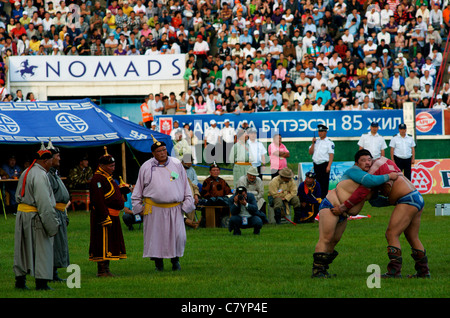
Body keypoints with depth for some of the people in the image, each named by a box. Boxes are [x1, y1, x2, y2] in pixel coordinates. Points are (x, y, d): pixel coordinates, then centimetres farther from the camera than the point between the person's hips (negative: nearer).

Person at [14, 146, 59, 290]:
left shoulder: (25, 173, 13)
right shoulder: (40, 175, -17)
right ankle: (41, 282, -2)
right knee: (42, 249, -2)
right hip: (36, 216, -9)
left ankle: (20, 280, 16)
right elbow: (44, 203, -22)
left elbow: (18, 196, 19)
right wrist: (52, 224, -20)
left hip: (22, 213, 9)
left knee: (23, 249, 13)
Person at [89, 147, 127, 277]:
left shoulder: (108, 178, 18)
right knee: (103, 243, -8)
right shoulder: (97, 179, -16)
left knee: (109, 244, 13)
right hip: (103, 216, -11)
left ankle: (105, 270, 18)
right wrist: (105, 217, -24)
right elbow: (98, 200, -22)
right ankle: (102, 270, -5)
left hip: (112, 216, 11)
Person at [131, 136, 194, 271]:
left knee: (178, 235, -5)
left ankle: (175, 259, 15)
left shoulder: (177, 165, 9)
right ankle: (158, 263, 13)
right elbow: (138, 188, 12)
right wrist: (138, 206, 8)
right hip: (154, 209, -1)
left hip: (175, 208, 1)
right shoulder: (146, 167, 5)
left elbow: (185, 185, 14)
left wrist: (187, 203, 10)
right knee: (155, 235, 0)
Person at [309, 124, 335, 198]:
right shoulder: (317, 141, 17)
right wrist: (313, 143, -1)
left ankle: (324, 197, -10)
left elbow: (331, 155, -9)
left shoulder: (329, 142, -2)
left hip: (324, 164, -6)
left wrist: (329, 166, -19)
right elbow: (310, 152, 13)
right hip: (316, 164, 6)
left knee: (324, 183, -9)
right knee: (318, 182, 8)